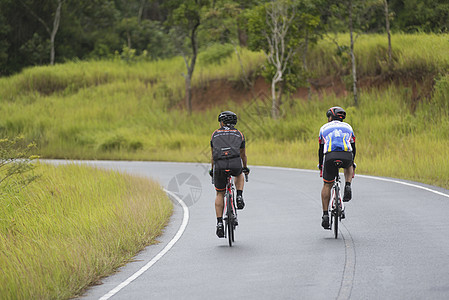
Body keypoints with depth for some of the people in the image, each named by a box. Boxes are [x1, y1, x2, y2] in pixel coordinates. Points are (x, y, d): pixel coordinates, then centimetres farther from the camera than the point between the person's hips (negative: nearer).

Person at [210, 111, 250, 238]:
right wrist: (245, 168, 53)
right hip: (235, 164, 0)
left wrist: (212, 170, 45)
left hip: (219, 165, 0)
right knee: (239, 175, 37)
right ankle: (239, 197, 14)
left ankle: (219, 223, 4)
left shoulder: (215, 134, 23)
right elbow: (243, 154, 36)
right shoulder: (239, 134, 23)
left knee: (220, 194, 13)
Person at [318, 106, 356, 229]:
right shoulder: (348, 127, 29)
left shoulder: (324, 128, 26)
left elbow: (321, 150, 29)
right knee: (349, 167, 38)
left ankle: (325, 215, 8)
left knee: (327, 186, 15)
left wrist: (321, 167, 39)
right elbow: (353, 147, 34)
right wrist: (352, 165, 46)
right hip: (347, 156, 1)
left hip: (330, 156, -1)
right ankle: (348, 187, 11)